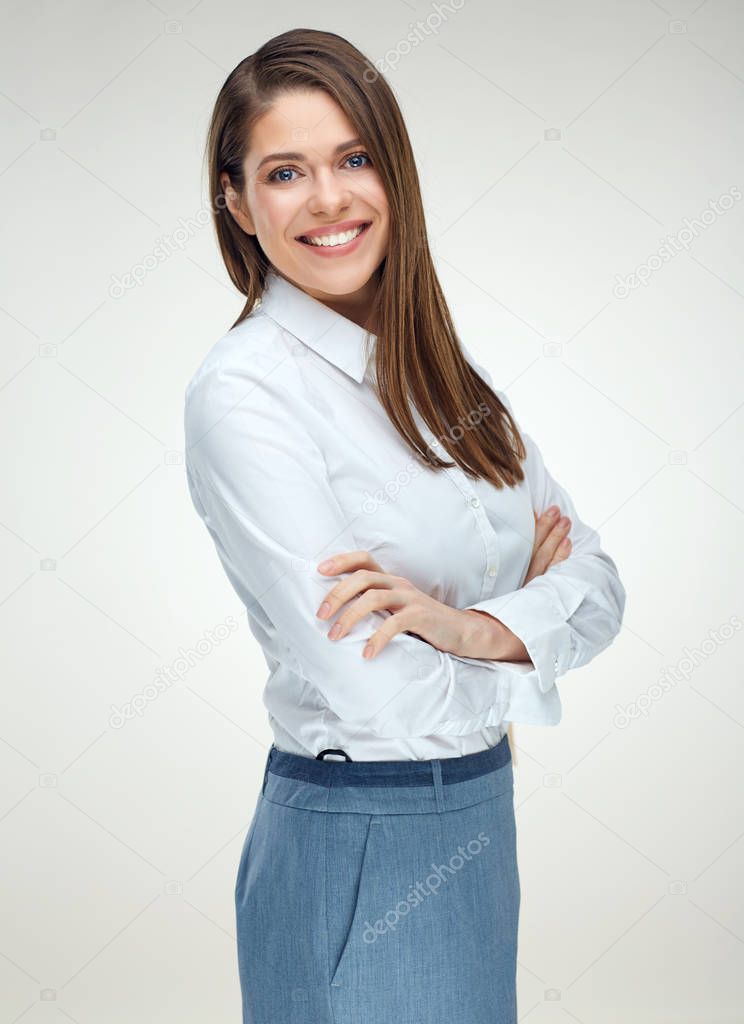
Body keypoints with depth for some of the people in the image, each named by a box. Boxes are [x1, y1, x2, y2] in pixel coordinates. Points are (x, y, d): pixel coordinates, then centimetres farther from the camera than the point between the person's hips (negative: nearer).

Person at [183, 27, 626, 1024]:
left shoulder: (441, 368, 5)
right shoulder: (242, 388, -17)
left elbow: (598, 584, -1)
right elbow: (376, 690, -24)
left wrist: (476, 625, -21)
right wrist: (526, 614, -7)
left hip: (482, 820, 7)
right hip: (357, 846, -6)